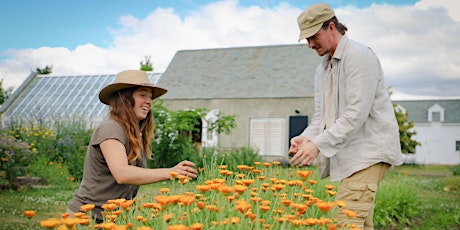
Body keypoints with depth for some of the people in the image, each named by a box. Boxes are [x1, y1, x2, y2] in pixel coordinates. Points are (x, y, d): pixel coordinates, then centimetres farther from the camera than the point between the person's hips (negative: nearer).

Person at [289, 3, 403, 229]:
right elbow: (321, 116, 18)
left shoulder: (359, 56, -12)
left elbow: (356, 113, -21)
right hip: (347, 154, 9)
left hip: (369, 151, -9)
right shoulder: (322, 69, 17)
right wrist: (306, 137, -3)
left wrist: (318, 145, -23)